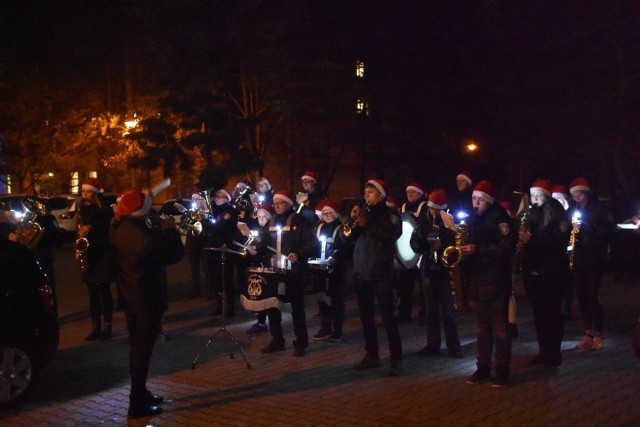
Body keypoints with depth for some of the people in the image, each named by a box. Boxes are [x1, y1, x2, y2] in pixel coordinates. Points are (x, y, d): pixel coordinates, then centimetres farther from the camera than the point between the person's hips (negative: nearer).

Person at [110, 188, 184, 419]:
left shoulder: (119, 229, 1)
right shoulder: (142, 234, -25)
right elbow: (175, 253, -20)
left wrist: (160, 231, 2)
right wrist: (170, 230, -8)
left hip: (131, 296, 9)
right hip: (147, 298, -9)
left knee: (137, 346, 19)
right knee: (143, 349, -1)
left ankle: (140, 393, 31)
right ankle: (137, 404, 4)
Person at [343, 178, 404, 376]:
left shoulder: (390, 215, 0)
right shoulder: (364, 213, 14)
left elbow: (391, 236, -18)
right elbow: (348, 237, 8)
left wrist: (367, 225, -20)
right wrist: (353, 219, -7)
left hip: (381, 273, -6)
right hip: (360, 272, 6)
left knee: (388, 316, -7)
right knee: (366, 316, 10)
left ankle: (396, 359, -4)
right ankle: (371, 355, 20)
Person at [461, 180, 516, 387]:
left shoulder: (499, 218, -7)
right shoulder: (471, 219, 13)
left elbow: (507, 247, -18)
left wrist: (478, 249, -23)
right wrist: (463, 250, -1)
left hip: (496, 282, -6)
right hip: (475, 281, 6)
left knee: (499, 328, 0)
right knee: (482, 328, 12)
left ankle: (502, 370, 6)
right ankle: (483, 367, 19)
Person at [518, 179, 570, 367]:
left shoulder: (558, 214, -5)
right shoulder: (531, 214, 13)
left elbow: (559, 241, -16)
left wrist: (531, 240, -23)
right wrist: (520, 237, -5)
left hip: (551, 270, -6)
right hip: (532, 270, 6)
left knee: (552, 312, -1)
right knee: (538, 312, 9)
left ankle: (554, 353, 6)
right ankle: (543, 351, 17)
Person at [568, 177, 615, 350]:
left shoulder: (598, 210, -2)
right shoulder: (572, 210, 9)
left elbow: (607, 230, -11)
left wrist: (584, 227, -19)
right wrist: (572, 229, -11)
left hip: (595, 259, -4)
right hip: (578, 259, 4)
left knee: (592, 296, -8)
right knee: (582, 296, 6)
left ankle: (598, 335, 3)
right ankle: (588, 334, 16)